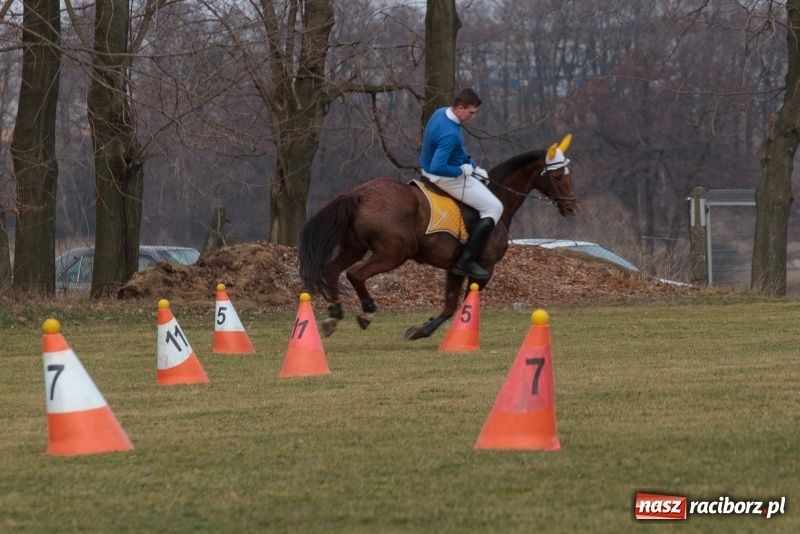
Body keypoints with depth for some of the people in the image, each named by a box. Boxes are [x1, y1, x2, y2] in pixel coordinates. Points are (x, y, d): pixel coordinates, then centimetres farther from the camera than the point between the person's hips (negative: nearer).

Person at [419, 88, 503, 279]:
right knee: (494, 208, -6)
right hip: (446, 178, -10)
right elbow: (437, 168, -37)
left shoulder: (441, 113, -1)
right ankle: (465, 261, -9)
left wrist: (474, 167, 9)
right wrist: (463, 170, -22)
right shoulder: (449, 134, -33)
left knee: (482, 182, 33)